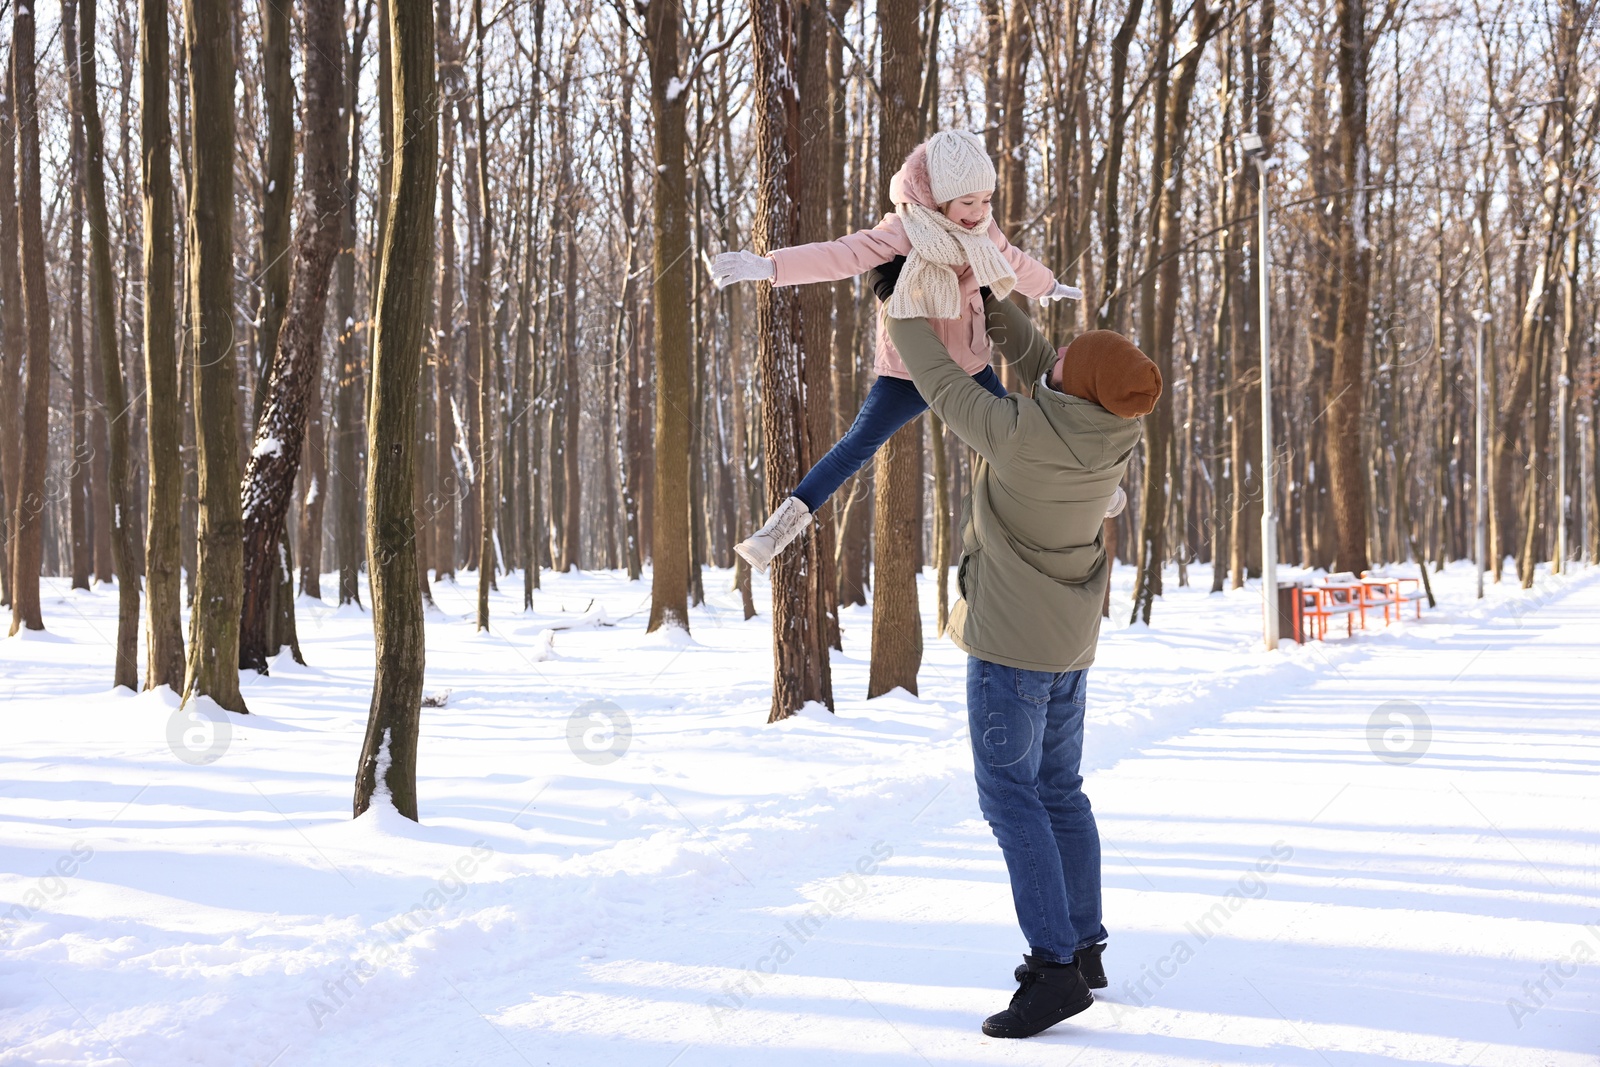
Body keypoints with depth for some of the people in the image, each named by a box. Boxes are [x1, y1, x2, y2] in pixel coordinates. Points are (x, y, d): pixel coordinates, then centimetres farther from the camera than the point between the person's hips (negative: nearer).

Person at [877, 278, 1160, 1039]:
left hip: (1013, 639, -8)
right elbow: (1056, 396, 16)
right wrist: (1008, 325, 11)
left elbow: (942, 386, -13)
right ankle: (1083, 947, 23)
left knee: (1010, 796, -5)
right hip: (1070, 638, 8)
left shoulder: (1022, 436, -27)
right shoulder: (1115, 432, -6)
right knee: (1058, 790, 16)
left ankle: (1054, 968, -10)